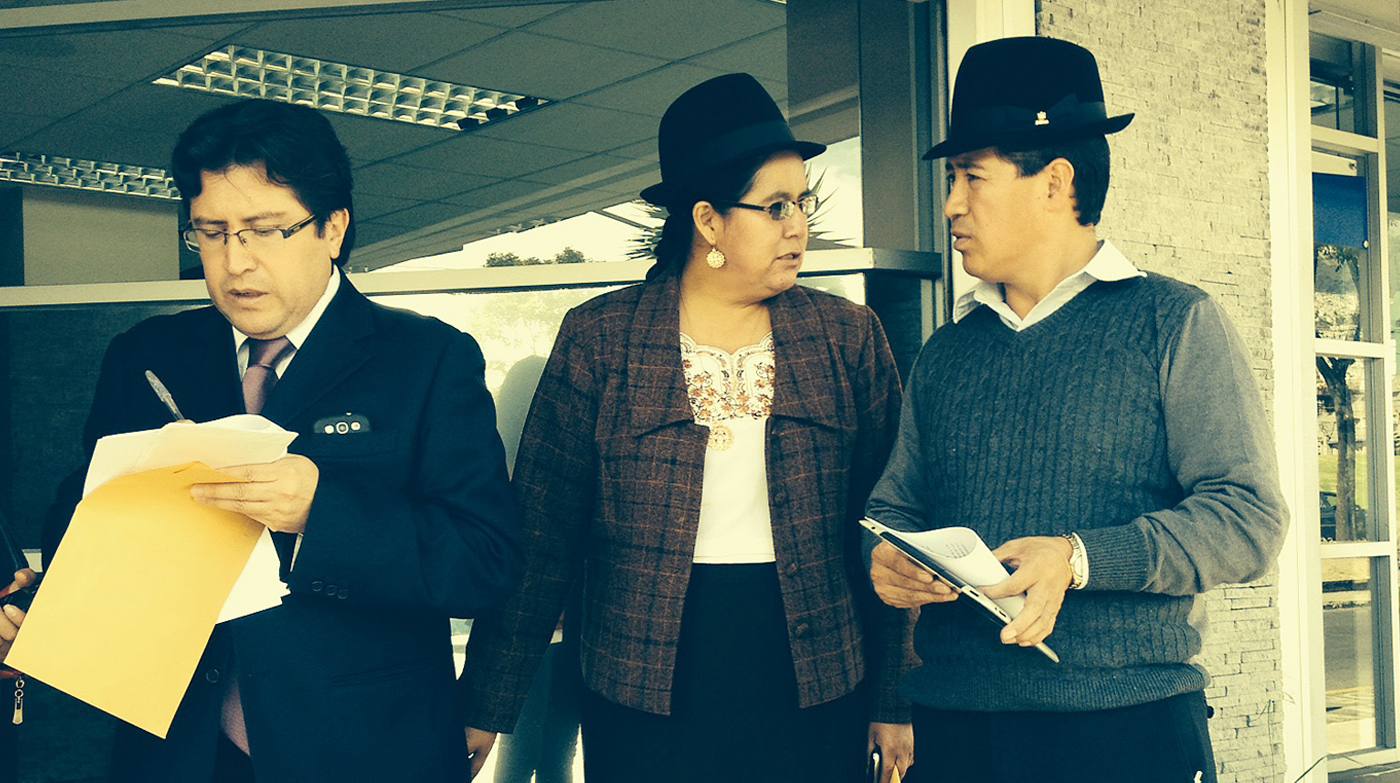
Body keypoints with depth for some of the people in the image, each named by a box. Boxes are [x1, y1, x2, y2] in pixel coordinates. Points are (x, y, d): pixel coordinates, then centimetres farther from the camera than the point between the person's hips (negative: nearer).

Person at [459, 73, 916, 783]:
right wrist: (488, 705, -2)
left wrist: (894, 701, 2)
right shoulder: (598, 337, -2)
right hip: (643, 692, -1)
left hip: (815, 692, 2)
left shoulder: (847, 337, 3)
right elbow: (540, 532, -1)